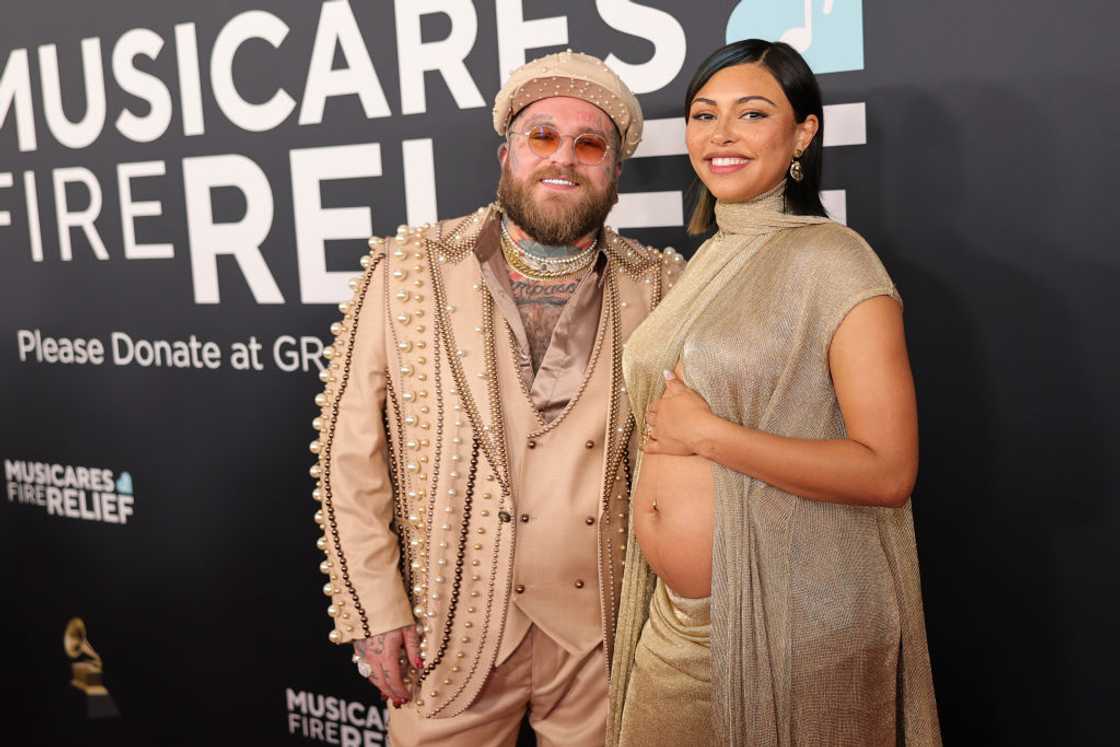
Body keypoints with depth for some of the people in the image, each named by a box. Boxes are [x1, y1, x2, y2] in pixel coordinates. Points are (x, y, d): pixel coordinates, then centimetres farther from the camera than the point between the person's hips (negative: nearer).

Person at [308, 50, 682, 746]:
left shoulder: (659, 288, -3)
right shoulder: (406, 271, -7)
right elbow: (348, 455, -4)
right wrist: (376, 612, -5)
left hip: (607, 637, 1)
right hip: (450, 633, -1)